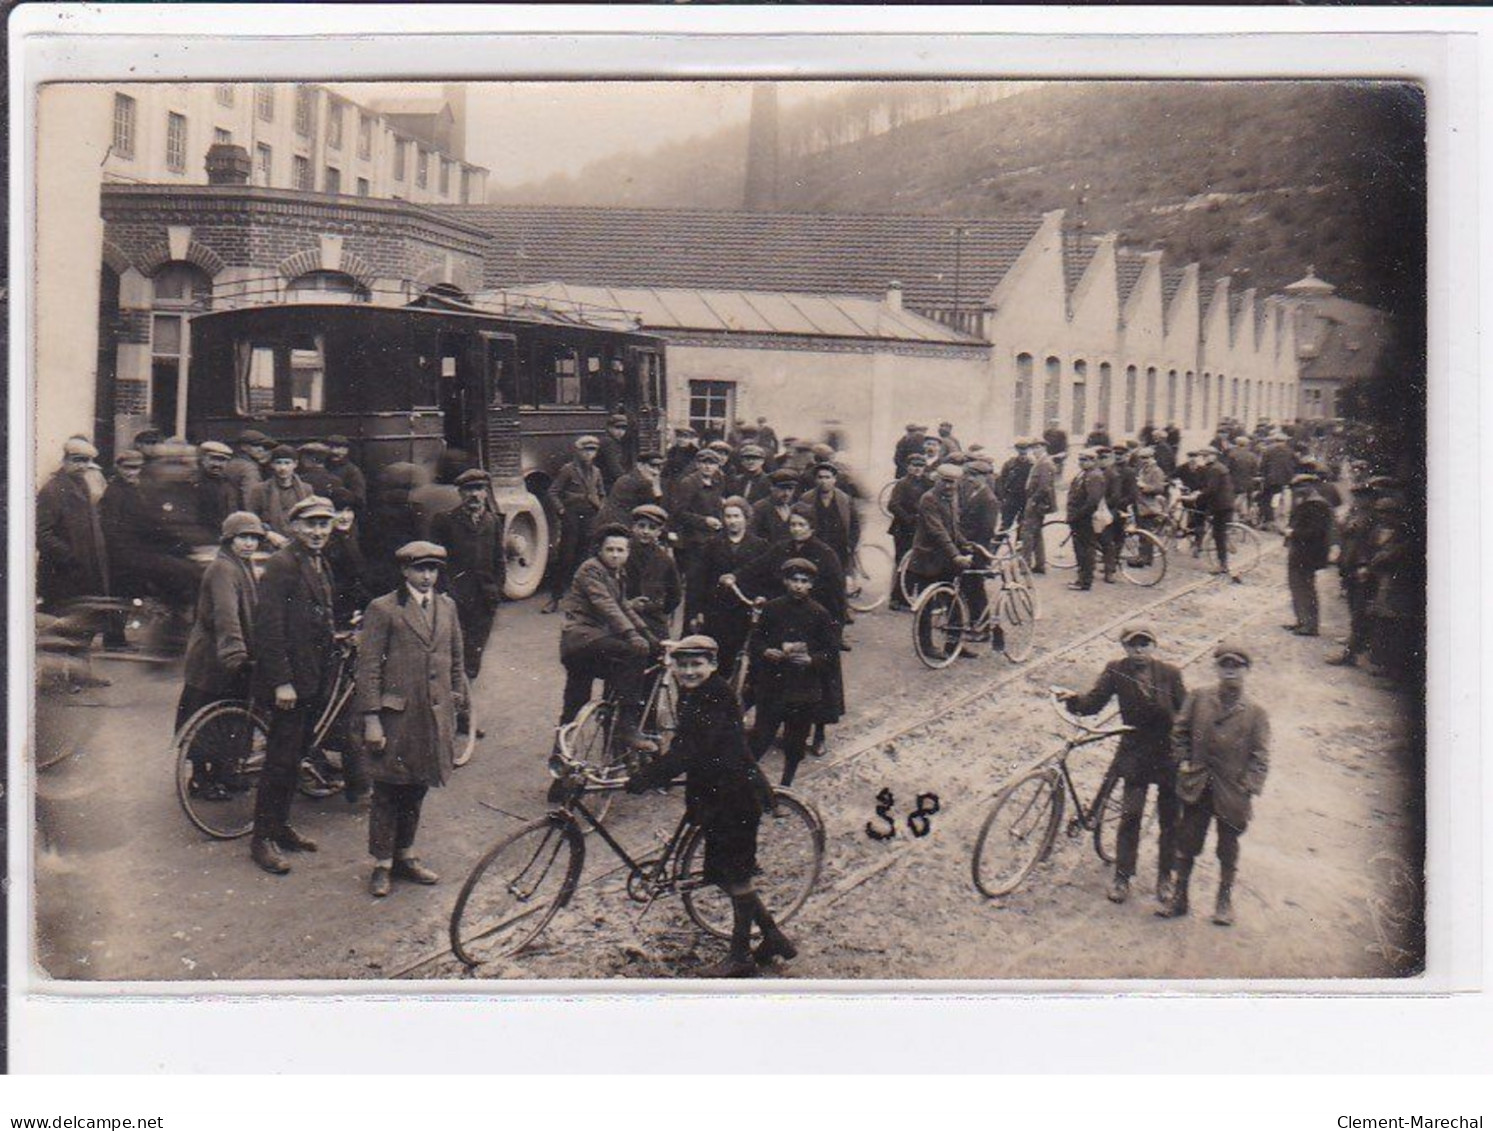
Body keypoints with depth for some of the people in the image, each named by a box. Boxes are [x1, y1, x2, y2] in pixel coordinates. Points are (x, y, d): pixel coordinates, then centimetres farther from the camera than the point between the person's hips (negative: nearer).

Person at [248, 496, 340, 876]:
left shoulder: (320, 565, 14)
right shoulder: (281, 564, -15)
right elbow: (269, 626, -19)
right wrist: (281, 682, -21)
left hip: (314, 680, 9)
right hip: (289, 680, -9)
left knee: (294, 756, 15)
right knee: (282, 759, -4)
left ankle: (280, 826, 26)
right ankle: (263, 838, 5)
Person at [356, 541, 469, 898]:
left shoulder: (447, 607, 10)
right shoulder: (383, 609, -6)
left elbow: (457, 661, 17)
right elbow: (368, 668, -8)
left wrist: (458, 705, 13)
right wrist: (371, 720, -12)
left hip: (434, 717, 5)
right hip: (395, 715, -5)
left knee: (417, 789, 14)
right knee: (388, 791, 3)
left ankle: (405, 855, 28)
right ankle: (382, 864, 14)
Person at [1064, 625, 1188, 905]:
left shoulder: (1169, 673, -6)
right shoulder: (1116, 672, -5)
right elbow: (1094, 703, -10)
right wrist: (1073, 701, -31)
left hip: (1169, 754, 0)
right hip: (1136, 753, 0)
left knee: (1170, 819, 8)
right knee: (1130, 816, -6)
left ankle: (1165, 877, 23)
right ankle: (1122, 877, 6)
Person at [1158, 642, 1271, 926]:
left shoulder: (1256, 713, -3)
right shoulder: (1198, 699, 1)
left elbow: (1260, 757, -3)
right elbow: (1179, 731, 11)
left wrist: (1248, 790, -10)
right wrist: (1182, 760, 1)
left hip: (1231, 794, -1)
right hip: (1197, 788, 1)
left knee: (1228, 850, 11)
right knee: (1186, 844, 8)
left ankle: (1224, 901, 25)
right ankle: (1179, 898, 19)